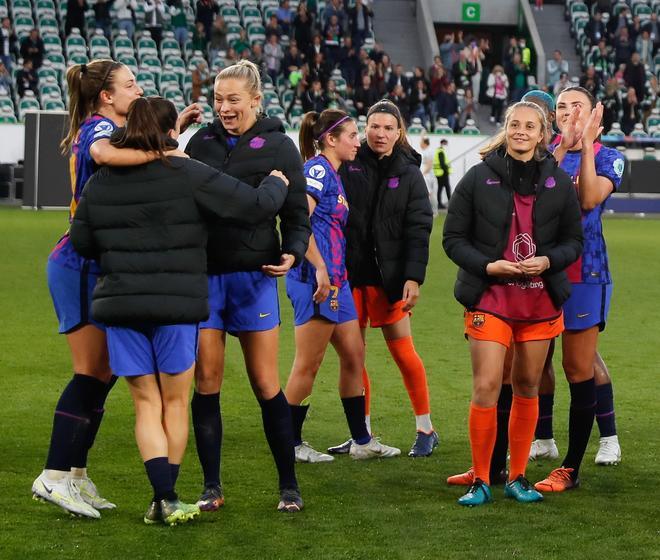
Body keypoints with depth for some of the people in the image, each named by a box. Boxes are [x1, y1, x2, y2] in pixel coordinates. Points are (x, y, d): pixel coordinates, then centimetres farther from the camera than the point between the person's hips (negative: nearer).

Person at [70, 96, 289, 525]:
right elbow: (256, 206, -8)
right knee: (174, 401, 11)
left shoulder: (100, 183, 4)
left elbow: (81, 241, 12)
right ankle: (167, 501, 16)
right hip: (176, 306, -3)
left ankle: (164, 498, -6)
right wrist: (277, 184, 14)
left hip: (121, 306, 3)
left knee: (146, 403, 8)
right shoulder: (191, 176, -8)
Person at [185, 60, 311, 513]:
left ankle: (289, 485, 11)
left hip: (253, 276, -3)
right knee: (206, 383, 1)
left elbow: (297, 214, 0)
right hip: (203, 275, 3)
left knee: (266, 385, -1)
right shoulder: (202, 141, 9)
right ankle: (212, 487, 11)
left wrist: (292, 253, -16)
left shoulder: (279, 147, 0)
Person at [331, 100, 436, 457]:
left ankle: (425, 429, 13)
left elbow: (418, 229, -2)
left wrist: (413, 278, -11)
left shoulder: (409, 174, 4)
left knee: (402, 351, 0)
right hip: (349, 273, 1)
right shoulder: (348, 165, 3)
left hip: (388, 276, -1)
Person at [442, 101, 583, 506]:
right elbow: (453, 237, 2)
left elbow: (574, 240, 10)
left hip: (541, 300, 3)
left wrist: (548, 261, -10)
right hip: (489, 297, -2)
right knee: (486, 387, -10)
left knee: (528, 387, 8)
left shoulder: (559, 182, 5)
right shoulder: (479, 178, -2)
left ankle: (518, 477, 19)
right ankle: (481, 480, 1)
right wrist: (487, 265, -13)